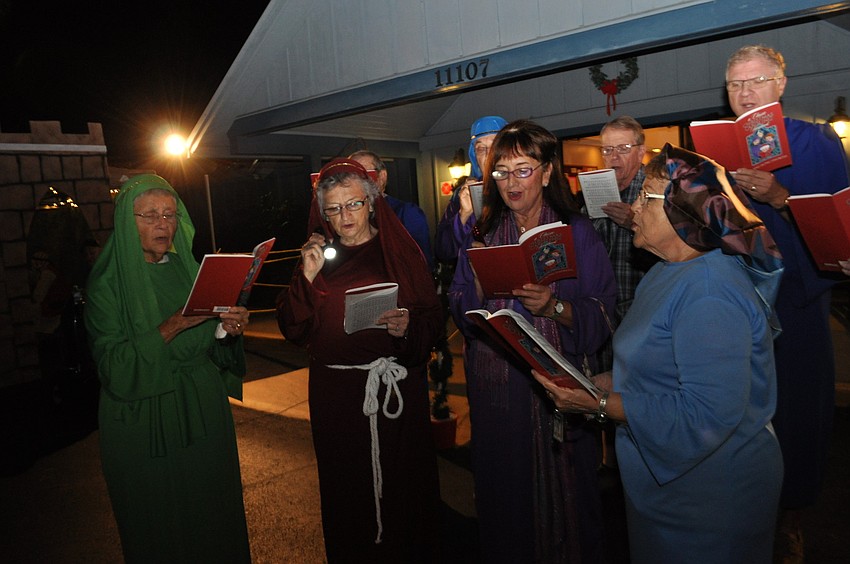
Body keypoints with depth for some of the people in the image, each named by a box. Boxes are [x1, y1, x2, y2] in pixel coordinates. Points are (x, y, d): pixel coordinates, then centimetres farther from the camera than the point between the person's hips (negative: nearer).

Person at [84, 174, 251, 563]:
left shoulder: (188, 269, 6)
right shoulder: (107, 283, -8)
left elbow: (212, 349, 8)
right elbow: (114, 368, -17)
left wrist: (227, 330, -13)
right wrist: (170, 328, -27)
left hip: (204, 417, 4)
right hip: (145, 426, -4)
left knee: (214, 519, 13)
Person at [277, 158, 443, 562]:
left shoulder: (400, 250, 1)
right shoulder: (317, 256, 7)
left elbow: (433, 318, -2)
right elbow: (294, 331, 1)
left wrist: (408, 327, -23)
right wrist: (307, 277, -11)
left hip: (397, 388, -2)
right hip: (335, 391, 2)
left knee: (403, 481, 7)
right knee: (346, 488, 11)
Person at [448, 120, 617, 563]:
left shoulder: (577, 232, -2)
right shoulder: (481, 234, 7)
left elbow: (603, 315, -7)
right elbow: (459, 309, 4)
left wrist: (555, 307, -24)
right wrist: (481, 291, -16)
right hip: (495, 388, 3)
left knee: (561, 491, 9)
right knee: (503, 489, 13)